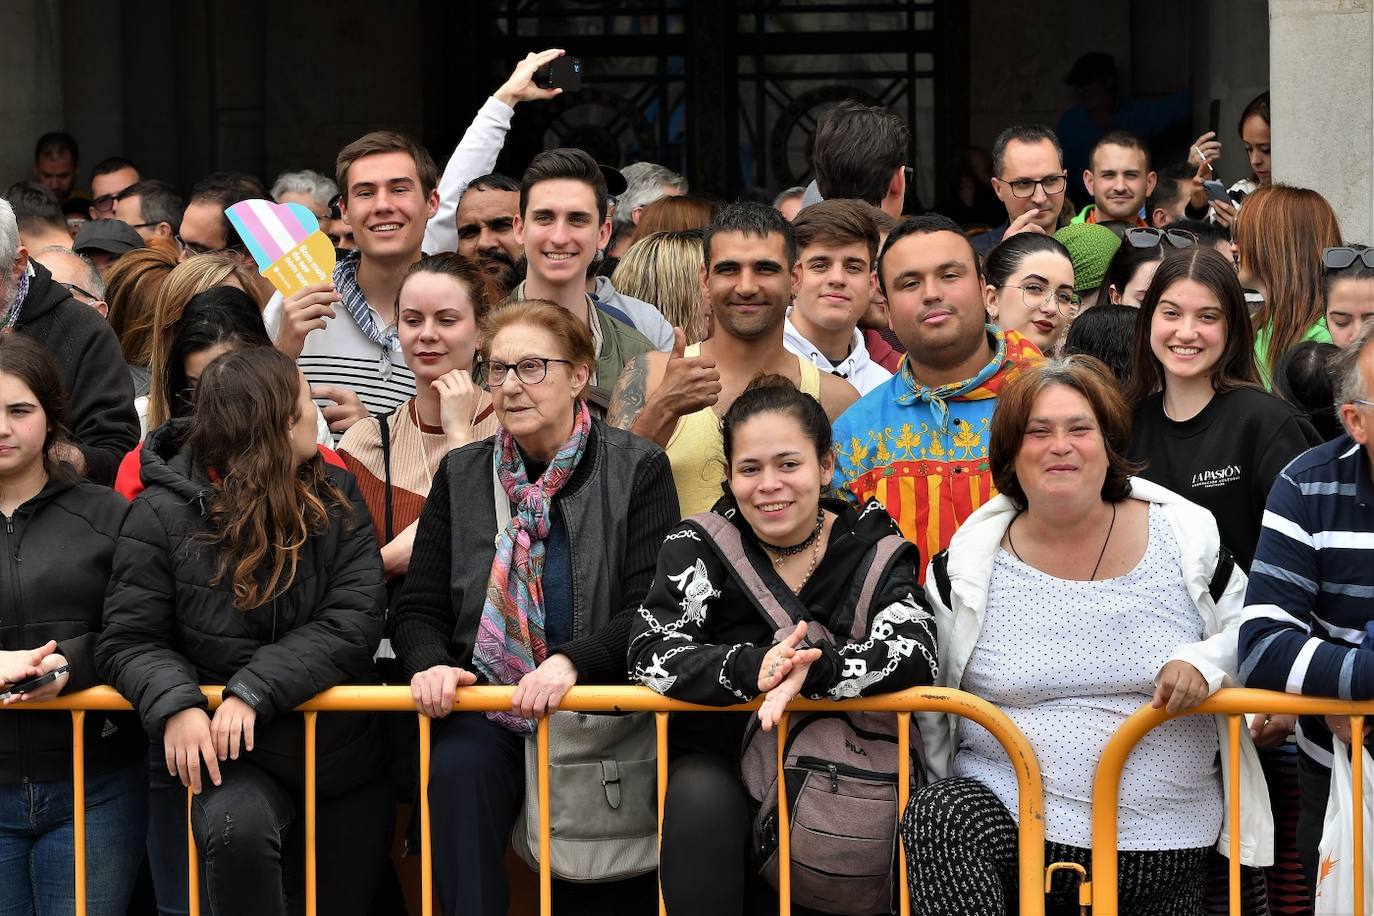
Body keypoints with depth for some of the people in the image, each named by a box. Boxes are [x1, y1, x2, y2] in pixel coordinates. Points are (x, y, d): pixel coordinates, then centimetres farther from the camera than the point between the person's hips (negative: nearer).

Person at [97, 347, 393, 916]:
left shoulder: (336, 497, 0)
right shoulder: (164, 513, -8)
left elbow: (354, 622, -12)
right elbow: (129, 643, -6)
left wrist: (254, 690, -25)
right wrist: (176, 704, -27)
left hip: (345, 756, 4)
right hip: (240, 760, -4)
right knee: (237, 829, -36)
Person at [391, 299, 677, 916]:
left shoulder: (637, 470, 4)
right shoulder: (462, 475, 13)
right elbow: (418, 609, 11)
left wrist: (571, 662, -23)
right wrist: (429, 664, -13)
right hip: (486, 708, 2)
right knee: (458, 770, -30)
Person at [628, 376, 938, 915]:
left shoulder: (873, 544, 1)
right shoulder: (698, 547, 2)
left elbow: (915, 655, -16)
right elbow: (650, 654, -13)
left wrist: (814, 668, -35)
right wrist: (752, 669, -33)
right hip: (720, 758, -1)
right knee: (700, 802, -33)